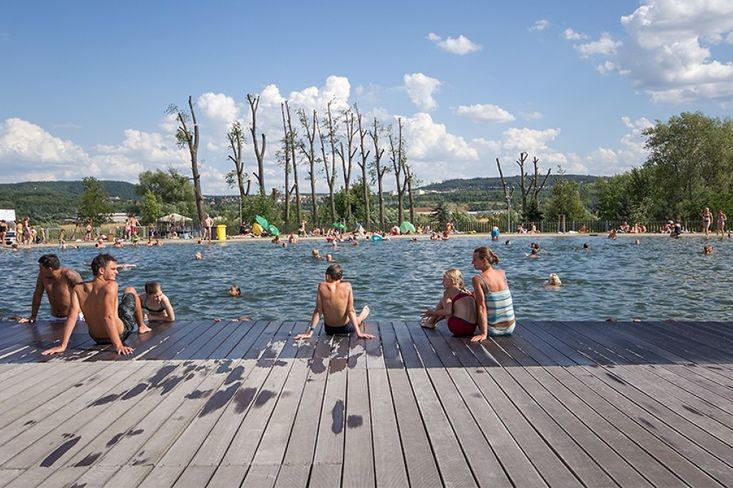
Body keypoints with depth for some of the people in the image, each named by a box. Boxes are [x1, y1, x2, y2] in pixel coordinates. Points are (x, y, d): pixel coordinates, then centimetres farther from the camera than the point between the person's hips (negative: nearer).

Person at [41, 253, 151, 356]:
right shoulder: (111, 285, -22)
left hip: (97, 338, 5)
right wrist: (118, 346, -35)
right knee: (130, 290, 17)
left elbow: (72, 316, -16)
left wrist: (63, 345, -17)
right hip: (120, 335, -5)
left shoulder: (78, 288, -7)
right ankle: (142, 326, 32)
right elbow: (108, 317, -32)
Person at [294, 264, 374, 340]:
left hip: (329, 329, 3)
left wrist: (309, 332, -12)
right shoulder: (347, 286, -16)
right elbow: (351, 311, -18)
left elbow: (318, 311, -16)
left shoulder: (322, 286, -15)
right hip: (346, 328, -2)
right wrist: (358, 333, -15)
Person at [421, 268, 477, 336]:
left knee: (443, 300, 13)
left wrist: (432, 313, 5)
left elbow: (448, 312, -13)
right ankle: (433, 321, 45)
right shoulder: (467, 292, 17)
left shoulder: (449, 291, -1)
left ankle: (430, 322, 26)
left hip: (458, 328, -6)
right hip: (472, 329, 7)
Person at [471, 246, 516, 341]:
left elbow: (482, 307, -21)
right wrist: (474, 293, 22)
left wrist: (483, 333, -20)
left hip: (493, 330, -6)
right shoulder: (502, 273, -1)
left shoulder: (477, 279, -17)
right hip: (510, 328, 6)